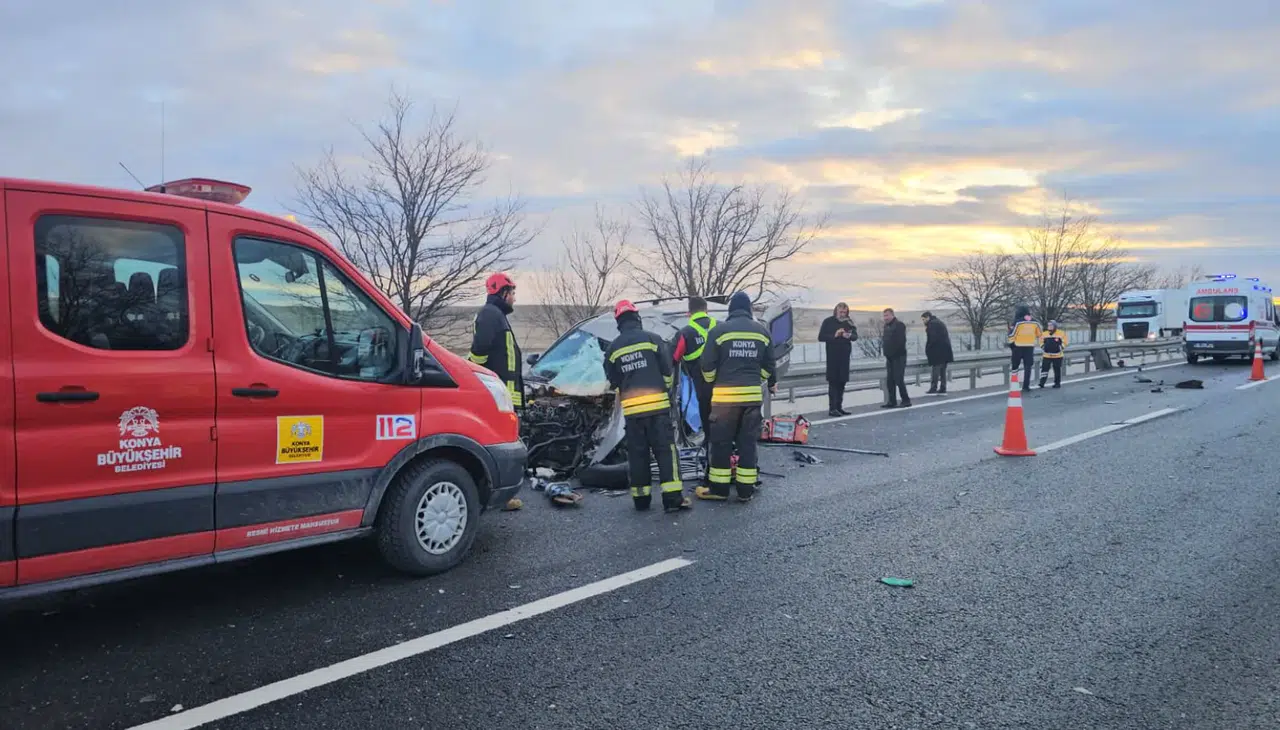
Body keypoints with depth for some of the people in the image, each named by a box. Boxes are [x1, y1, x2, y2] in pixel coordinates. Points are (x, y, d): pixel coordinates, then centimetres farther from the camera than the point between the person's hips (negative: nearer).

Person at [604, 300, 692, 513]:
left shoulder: (613, 348, 7)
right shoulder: (652, 339, -1)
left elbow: (613, 381, 10)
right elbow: (667, 370, -2)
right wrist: (666, 391, 16)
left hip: (631, 409, 3)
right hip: (657, 404, -2)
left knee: (637, 453, 9)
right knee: (665, 450, -2)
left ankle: (641, 498, 12)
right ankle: (673, 498, -8)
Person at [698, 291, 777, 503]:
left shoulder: (719, 330, -5)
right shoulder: (762, 331, 7)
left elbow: (708, 366, -3)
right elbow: (768, 365, 13)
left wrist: (711, 382, 18)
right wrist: (772, 382, 33)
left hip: (725, 394, -3)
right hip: (753, 394, 3)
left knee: (721, 441, 6)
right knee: (748, 442, 9)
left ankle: (718, 488, 10)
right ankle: (746, 490, 12)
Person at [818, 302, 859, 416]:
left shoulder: (849, 322, 10)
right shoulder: (828, 321, -1)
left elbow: (855, 336, 2)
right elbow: (821, 337, -5)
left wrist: (849, 335, -20)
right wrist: (834, 335, -18)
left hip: (845, 355, 5)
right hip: (832, 356, -5)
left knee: (842, 381, 9)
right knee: (833, 381, -7)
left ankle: (839, 407, 16)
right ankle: (832, 408, -8)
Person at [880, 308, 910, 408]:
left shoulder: (899, 325, -11)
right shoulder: (886, 326, 15)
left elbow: (901, 341, -19)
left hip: (899, 357, -8)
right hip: (890, 357, 8)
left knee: (899, 379, -9)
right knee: (889, 381, 8)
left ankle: (906, 400, 0)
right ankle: (892, 401, 14)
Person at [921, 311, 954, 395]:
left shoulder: (931, 324, -8)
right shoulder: (940, 322, 21)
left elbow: (931, 339, -17)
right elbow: (947, 337, 19)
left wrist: (928, 351, -8)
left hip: (937, 352, -9)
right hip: (945, 351, 9)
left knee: (935, 370, -7)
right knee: (943, 370, 11)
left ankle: (933, 389, -8)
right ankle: (943, 389, 13)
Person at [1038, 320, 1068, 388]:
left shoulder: (1061, 333, -2)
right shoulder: (1044, 334, 7)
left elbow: (1064, 342, 1)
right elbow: (1041, 342, 18)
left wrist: (1061, 348, -11)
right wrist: (1043, 347, 2)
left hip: (1057, 355, -2)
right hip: (1047, 355, 2)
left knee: (1057, 370, 7)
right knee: (1044, 368, -6)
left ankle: (1057, 383, 16)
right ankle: (1042, 382, -7)